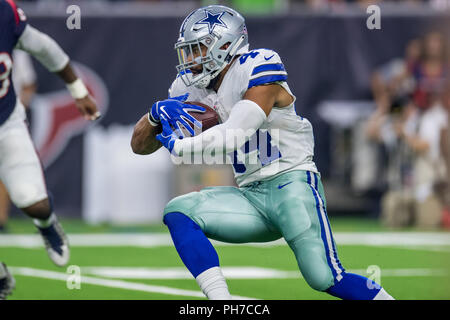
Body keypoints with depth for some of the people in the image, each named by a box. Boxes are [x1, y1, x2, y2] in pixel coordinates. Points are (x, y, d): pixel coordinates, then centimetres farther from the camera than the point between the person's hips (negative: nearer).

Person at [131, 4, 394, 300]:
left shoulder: (256, 70, -11)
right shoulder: (192, 88, 10)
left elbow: (234, 136, -21)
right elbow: (140, 145, 12)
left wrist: (179, 146, -10)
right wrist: (157, 114, -9)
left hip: (292, 184, -7)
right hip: (251, 196, 7)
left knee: (326, 279, -18)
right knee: (178, 212, -15)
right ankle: (220, 299, -23)